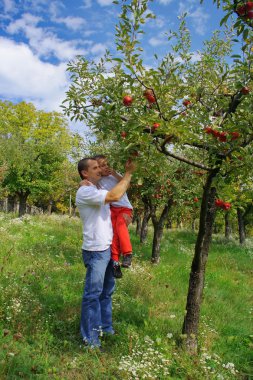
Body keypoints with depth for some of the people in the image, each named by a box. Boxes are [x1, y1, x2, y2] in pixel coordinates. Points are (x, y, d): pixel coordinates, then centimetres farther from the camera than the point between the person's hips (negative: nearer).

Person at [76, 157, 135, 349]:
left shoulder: (101, 190, 11)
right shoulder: (84, 192, -16)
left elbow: (122, 189, 23)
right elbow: (115, 196, -27)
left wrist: (129, 174, 4)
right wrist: (128, 173, -18)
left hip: (109, 248, 9)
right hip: (96, 250, -9)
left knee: (107, 291, 19)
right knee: (93, 294, 1)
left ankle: (106, 327, 35)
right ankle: (90, 337, 14)